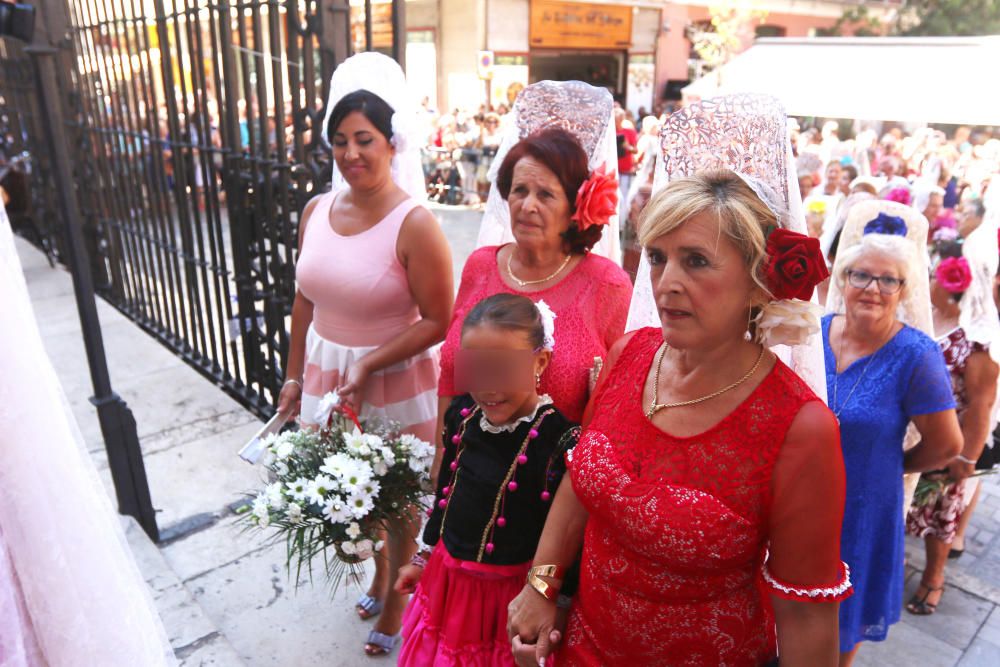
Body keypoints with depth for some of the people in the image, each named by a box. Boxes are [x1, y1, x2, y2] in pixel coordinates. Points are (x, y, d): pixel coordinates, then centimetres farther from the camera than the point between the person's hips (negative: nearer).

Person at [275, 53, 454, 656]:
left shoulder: (414, 223, -18)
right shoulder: (317, 211, 1)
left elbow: (438, 320, -17)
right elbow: (305, 301, 8)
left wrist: (367, 364, -19)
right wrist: (295, 376, 12)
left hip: (395, 382, -5)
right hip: (326, 374, 6)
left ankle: (397, 594, 38)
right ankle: (378, 568, 48)